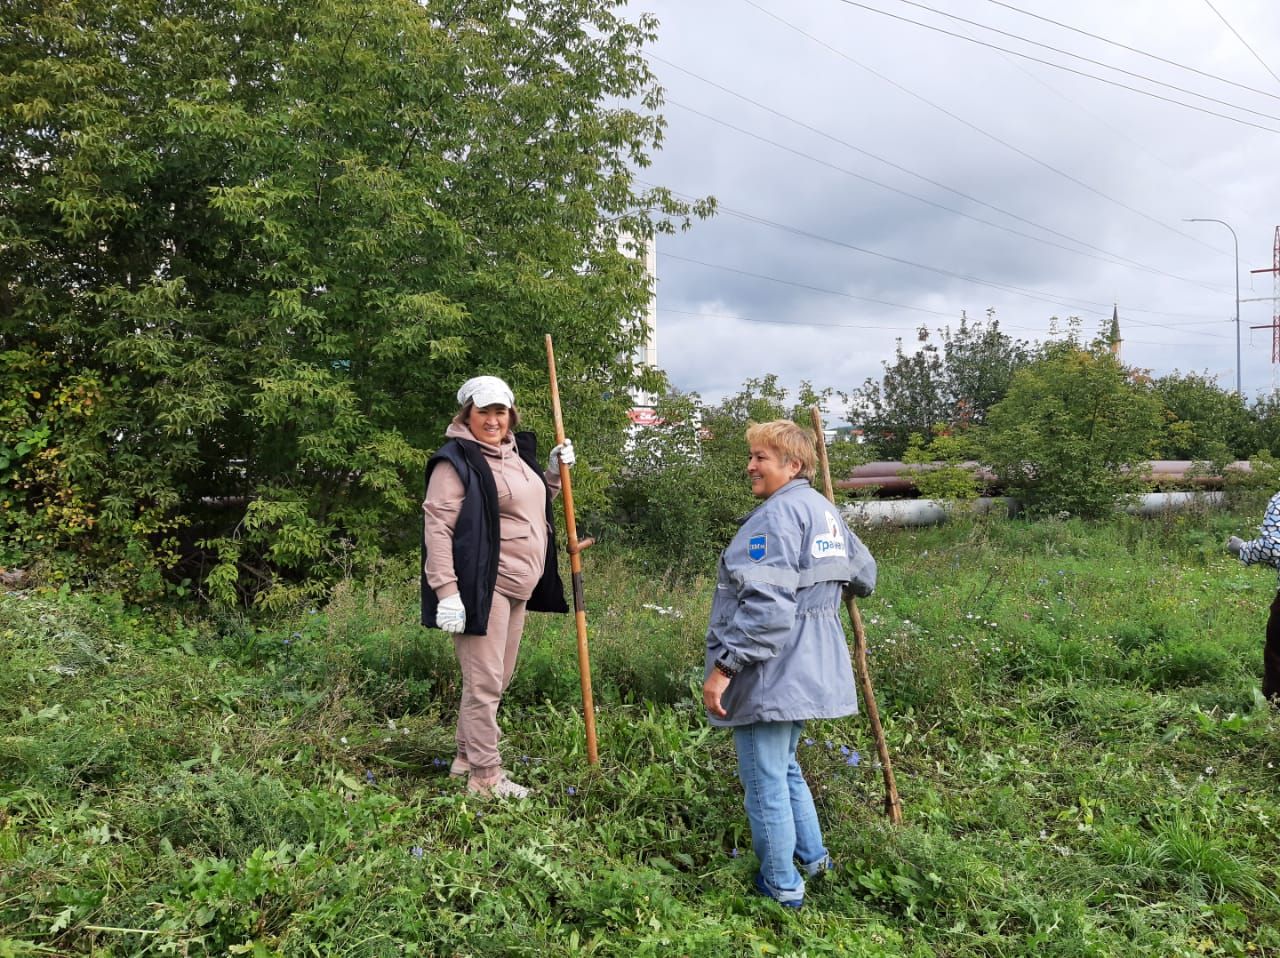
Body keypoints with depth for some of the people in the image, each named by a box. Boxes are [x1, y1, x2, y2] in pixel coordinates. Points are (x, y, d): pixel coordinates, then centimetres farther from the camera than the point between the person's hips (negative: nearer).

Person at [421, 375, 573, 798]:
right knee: (484, 682, -3)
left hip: (518, 586, 9)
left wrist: (554, 473, 12)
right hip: (483, 586, -9)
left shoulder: (516, 453, 16)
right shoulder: (456, 460, -11)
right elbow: (437, 526, -17)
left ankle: (467, 756, 33)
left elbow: (533, 507, 29)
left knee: (498, 679, 17)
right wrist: (446, 591, -24)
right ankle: (485, 775, 9)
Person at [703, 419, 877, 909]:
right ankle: (812, 856, 37)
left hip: (770, 673, -10)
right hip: (807, 670, 10)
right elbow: (865, 573, 25)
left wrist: (723, 666, -25)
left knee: (765, 780, 3)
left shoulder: (779, 513, -17)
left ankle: (782, 888, 16)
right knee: (784, 767, 25)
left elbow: (766, 604, -26)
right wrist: (834, 585, 46)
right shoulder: (824, 510, 12)